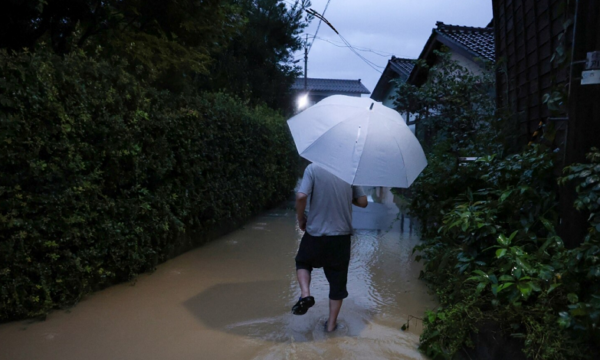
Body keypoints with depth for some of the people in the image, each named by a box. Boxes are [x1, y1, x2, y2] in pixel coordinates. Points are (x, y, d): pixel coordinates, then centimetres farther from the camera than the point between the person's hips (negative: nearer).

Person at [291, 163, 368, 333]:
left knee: (303, 262, 27)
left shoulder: (313, 168, -11)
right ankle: (331, 323, 23)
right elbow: (363, 202, 1)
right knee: (338, 280, 15)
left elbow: (301, 196, -21)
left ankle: (305, 294, 3)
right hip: (341, 235, 2)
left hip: (315, 233, -2)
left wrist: (301, 219, -3)